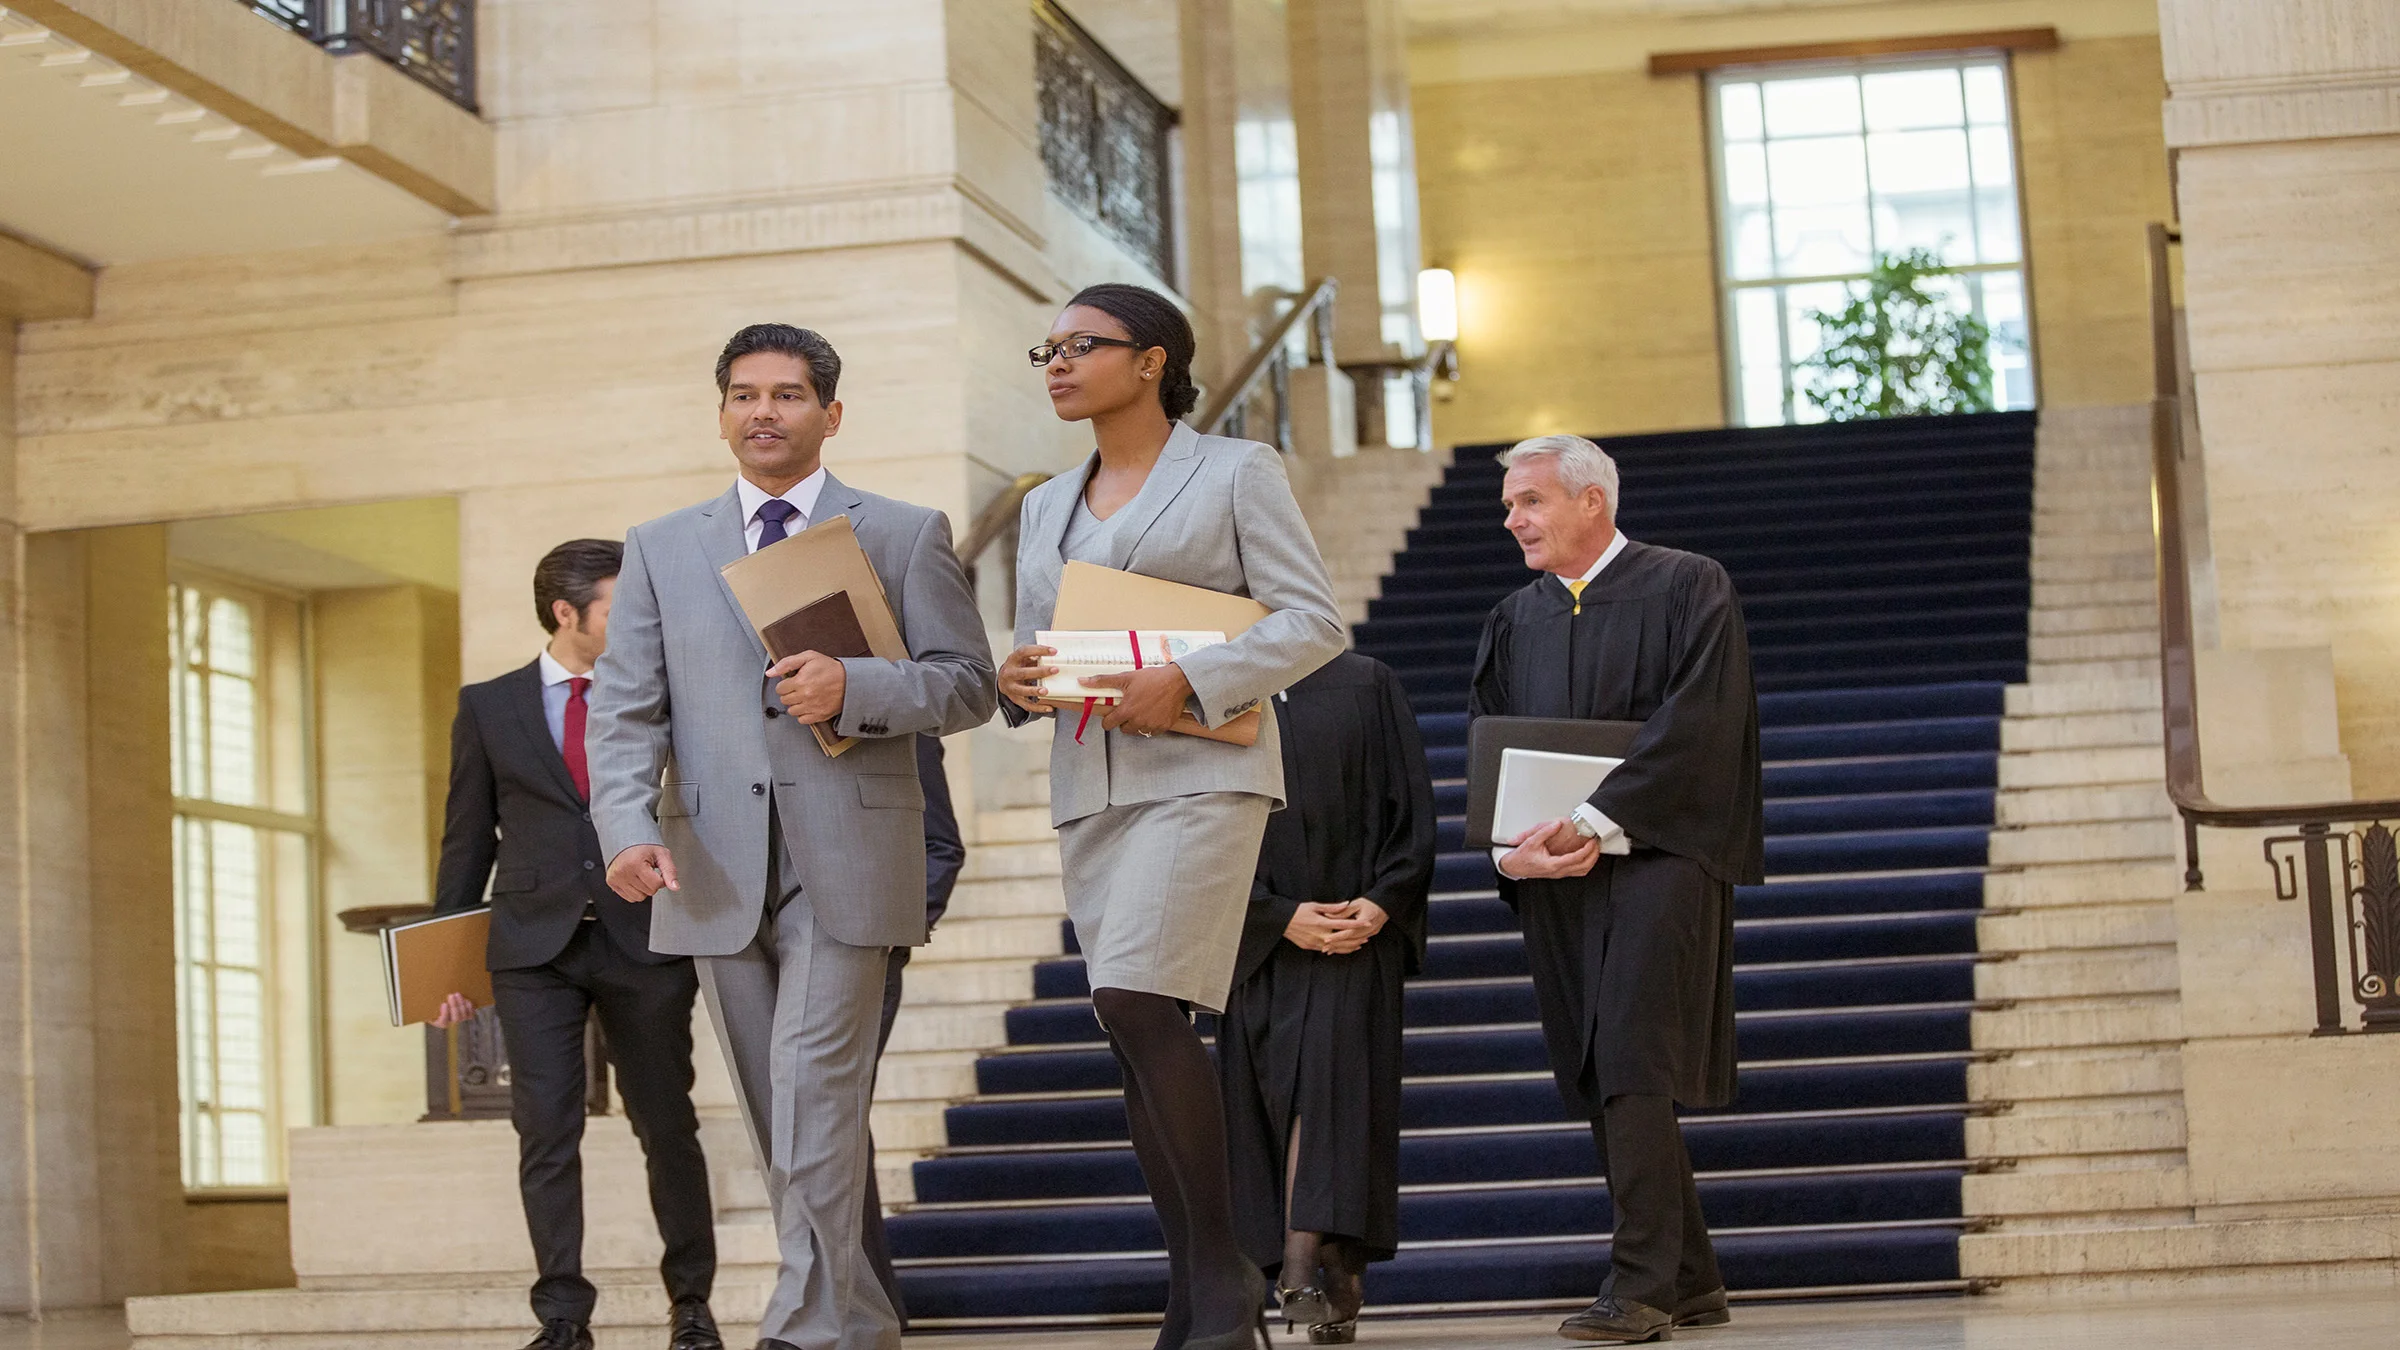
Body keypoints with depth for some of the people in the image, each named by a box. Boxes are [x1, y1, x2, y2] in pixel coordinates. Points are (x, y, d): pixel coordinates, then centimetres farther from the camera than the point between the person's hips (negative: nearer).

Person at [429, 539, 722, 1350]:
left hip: (643, 941, 0)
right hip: (535, 948, 0)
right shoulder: (489, 707, 9)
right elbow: (468, 839, 10)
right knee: (546, 1134, -5)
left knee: (667, 1127, 6)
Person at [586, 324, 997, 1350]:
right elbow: (625, 710, 6)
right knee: (775, 1115, 8)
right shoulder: (660, 549, 14)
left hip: (844, 854, -3)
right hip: (715, 867, 4)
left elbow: (967, 683, 2)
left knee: (813, 1095, -14)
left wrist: (854, 687, -16)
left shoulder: (905, 534, 8)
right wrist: (627, 826, -11)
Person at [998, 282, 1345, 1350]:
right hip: (1089, 789, 6)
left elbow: (1314, 620, -5)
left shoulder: (1235, 471, 2)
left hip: (1200, 772, -6)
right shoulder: (1046, 507, 19)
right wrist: (1014, 680, -3)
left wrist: (1188, 682, -17)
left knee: (1138, 1003, -21)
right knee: (1137, 1034, 4)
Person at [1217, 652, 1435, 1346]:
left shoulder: (1368, 685, 7)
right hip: (1261, 939, 2)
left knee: (1329, 1076, -17)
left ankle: (1303, 1269, -24)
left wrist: (1382, 903, -10)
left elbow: (1411, 805, 4)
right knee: (1270, 1093, 0)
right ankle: (1338, 1283, 6)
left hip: (1359, 926, -2)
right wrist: (1282, 917, -11)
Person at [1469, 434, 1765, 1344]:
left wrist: (1594, 822, -19)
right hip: (1553, 880, 6)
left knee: (1633, 1069, -15)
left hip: (1655, 854, -6)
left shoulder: (1687, 590, 0)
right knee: (1599, 1081, 5)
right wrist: (1509, 849, -10)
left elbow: (1694, 724, -12)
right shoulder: (1514, 622, 16)